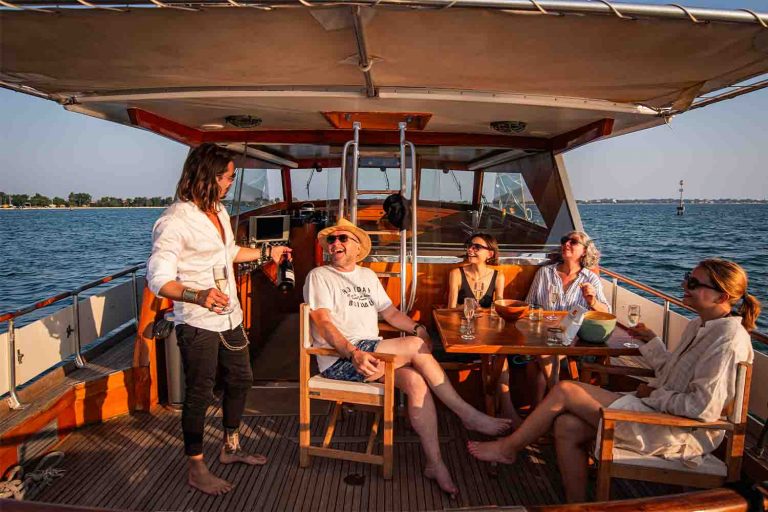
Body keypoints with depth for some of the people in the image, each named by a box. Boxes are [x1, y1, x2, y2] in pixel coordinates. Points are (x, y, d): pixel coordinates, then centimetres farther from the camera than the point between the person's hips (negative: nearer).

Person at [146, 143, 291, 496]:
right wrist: (199, 296, -37)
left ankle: (231, 447, 40)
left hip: (230, 317, 9)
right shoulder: (174, 221, -19)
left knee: (240, 380, 20)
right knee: (199, 394, 4)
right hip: (198, 324, -9)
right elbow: (158, 279, -21)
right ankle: (195, 468, 24)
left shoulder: (219, 211, 8)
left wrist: (266, 253, 32)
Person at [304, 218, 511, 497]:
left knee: (416, 382, -23)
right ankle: (468, 414, -11)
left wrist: (416, 326, -2)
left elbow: (390, 311, 18)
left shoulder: (368, 275, 19)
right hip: (339, 359, -6)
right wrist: (354, 354, -29)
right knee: (415, 347, -24)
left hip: (370, 352, 6)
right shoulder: (319, 276, -2)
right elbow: (324, 324, -14)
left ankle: (435, 463, -10)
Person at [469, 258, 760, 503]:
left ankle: (509, 448, 7)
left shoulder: (729, 338, -18)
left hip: (677, 434, -9)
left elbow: (703, 409, -23)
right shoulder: (699, 326, 12)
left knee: (565, 391, -13)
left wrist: (654, 395, -12)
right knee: (567, 426, -8)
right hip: (661, 413, 9)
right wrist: (651, 341, 21)